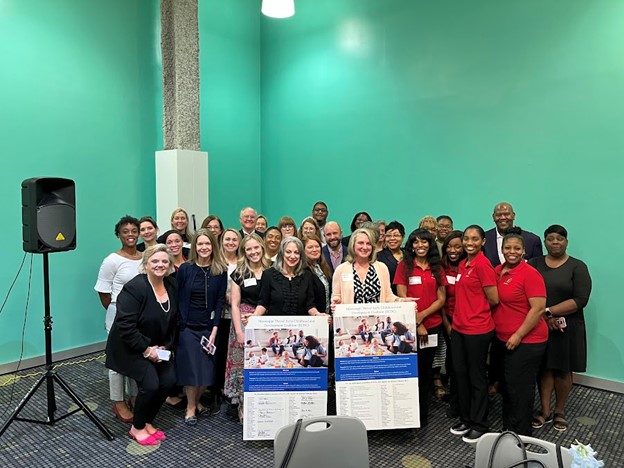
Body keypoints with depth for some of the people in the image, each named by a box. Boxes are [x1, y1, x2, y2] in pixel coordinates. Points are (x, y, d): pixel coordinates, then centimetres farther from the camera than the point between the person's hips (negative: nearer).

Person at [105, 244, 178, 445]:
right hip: (131, 347, -7)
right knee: (150, 384, -14)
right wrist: (146, 349, -21)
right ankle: (137, 428, 12)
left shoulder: (171, 287, -2)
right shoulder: (135, 288, -23)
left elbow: (173, 321, 7)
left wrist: (166, 346, -3)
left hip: (157, 347, 7)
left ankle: (148, 422, 21)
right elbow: (126, 325, -25)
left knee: (169, 380, -2)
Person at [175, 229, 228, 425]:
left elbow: (220, 301, -1)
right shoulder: (185, 268, -2)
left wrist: (215, 328, -7)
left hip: (209, 327, 1)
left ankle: (196, 402, 28)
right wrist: (176, 324, -5)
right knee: (191, 368, 2)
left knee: (208, 368, 3)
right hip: (188, 326, -1)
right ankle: (190, 408, 21)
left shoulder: (220, 270, -1)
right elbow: (177, 297, 0)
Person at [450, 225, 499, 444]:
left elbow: (493, 299, -13)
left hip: (478, 329, -8)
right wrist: (463, 311, 5)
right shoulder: (462, 264, 10)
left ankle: (479, 424, 24)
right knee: (460, 373, 16)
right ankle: (465, 419, 32)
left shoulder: (482, 264, -15)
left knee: (476, 377, 7)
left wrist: (478, 310, 2)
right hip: (459, 327, 8)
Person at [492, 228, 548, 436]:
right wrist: (496, 333, 9)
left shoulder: (530, 274, -14)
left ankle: (520, 435, 20)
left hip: (526, 342, -7)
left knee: (519, 388, 3)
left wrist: (518, 335, -18)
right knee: (506, 386, 17)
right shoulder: (497, 271, 6)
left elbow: (538, 308, -19)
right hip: (503, 340, 7)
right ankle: (507, 429, 34)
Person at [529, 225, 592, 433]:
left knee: (563, 371, 9)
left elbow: (580, 300, -13)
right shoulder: (533, 264, 4)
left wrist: (549, 311, -18)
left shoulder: (577, 267, -2)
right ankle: (545, 411, 20)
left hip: (566, 327, -1)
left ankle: (560, 411, 27)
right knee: (543, 368, 7)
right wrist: (544, 316, -15)